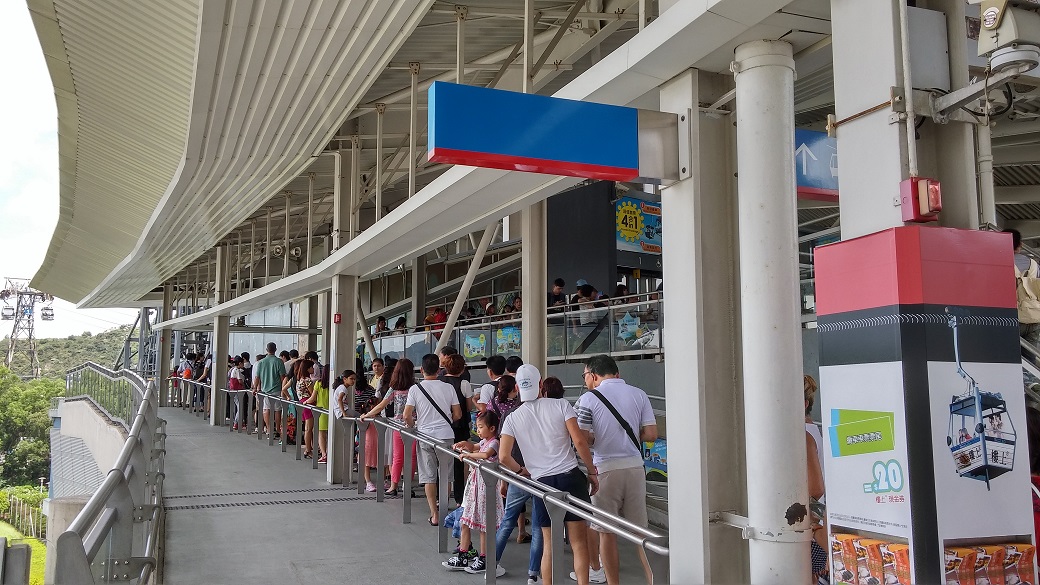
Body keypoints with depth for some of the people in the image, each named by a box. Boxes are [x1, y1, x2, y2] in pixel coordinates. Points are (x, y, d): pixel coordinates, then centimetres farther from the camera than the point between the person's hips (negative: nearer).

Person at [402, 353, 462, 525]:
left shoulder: (415, 389, -5)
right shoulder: (448, 387, -1)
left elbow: (407, 416, -9)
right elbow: (457, 414, 1)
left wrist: (415, 425, 12)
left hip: (425, 435, 0)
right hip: (446, 435, 1)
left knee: (428, 476, 6)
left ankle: (434, 514, 5)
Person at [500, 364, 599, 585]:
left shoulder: (513, 418, 4)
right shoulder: (560, 405, 0)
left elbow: (504, 456, -3)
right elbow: (579, 441, -8)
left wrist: (522, 471, 15)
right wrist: (592, 472, 2)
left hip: (542, 482, 1)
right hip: (571, 477, -1)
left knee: (549, 545, 10)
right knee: (578, 541, 2)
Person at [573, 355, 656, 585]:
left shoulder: (589, 398, -5)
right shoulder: (639, 394, 5)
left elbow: (582, 438, -11)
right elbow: (651, 434, 1)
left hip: (606, 469, -3)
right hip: (635, 467, 4)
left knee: (606, 532, 8)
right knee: (640, 529, 12)